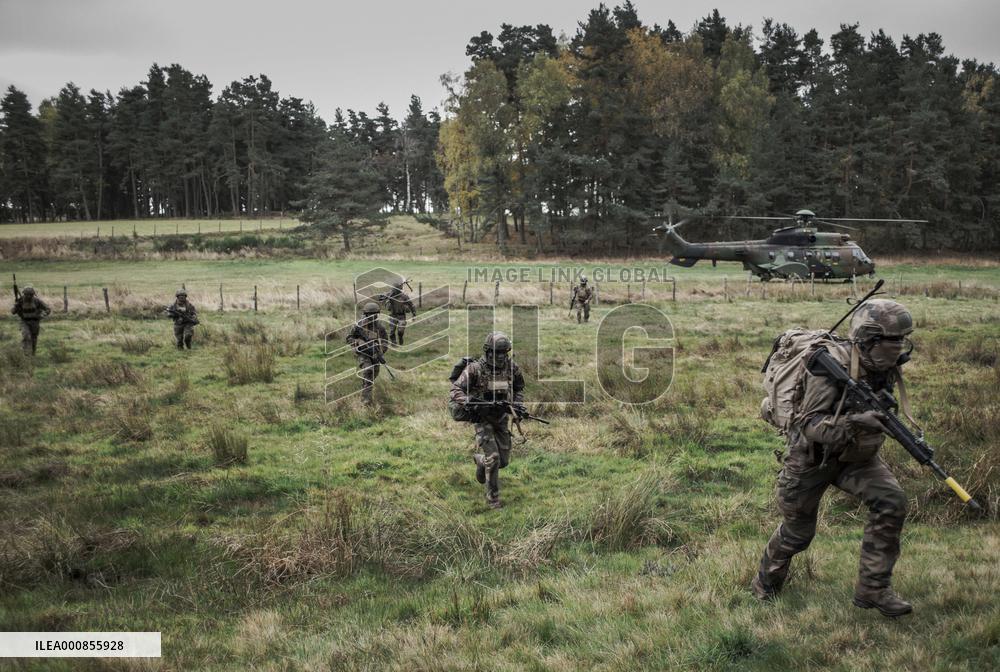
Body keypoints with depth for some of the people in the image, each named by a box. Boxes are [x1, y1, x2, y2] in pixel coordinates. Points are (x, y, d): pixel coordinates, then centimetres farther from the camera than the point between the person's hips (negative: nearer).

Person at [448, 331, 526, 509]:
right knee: (492, 458, -15)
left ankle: (479, 459, 41)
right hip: (482, 419, -4)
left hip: (502, 419, 5)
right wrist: (467, 401, -40)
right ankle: (493, 498, 2)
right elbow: (456, 390, -21)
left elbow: (519, 387, 14)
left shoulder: (511, 367, -5)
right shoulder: (475, 368, -18)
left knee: (503, 460, 7)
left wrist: (518, 404, -3)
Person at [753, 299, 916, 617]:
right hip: (812, 456, -5)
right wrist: (852, 424, -46)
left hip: (855, 455, 6)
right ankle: (767, 579, 39)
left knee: (891, 502, -17)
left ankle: (873, 589, -4)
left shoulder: (883, 367, -8)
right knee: (797, 532, 9)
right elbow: (809, 424, -34)